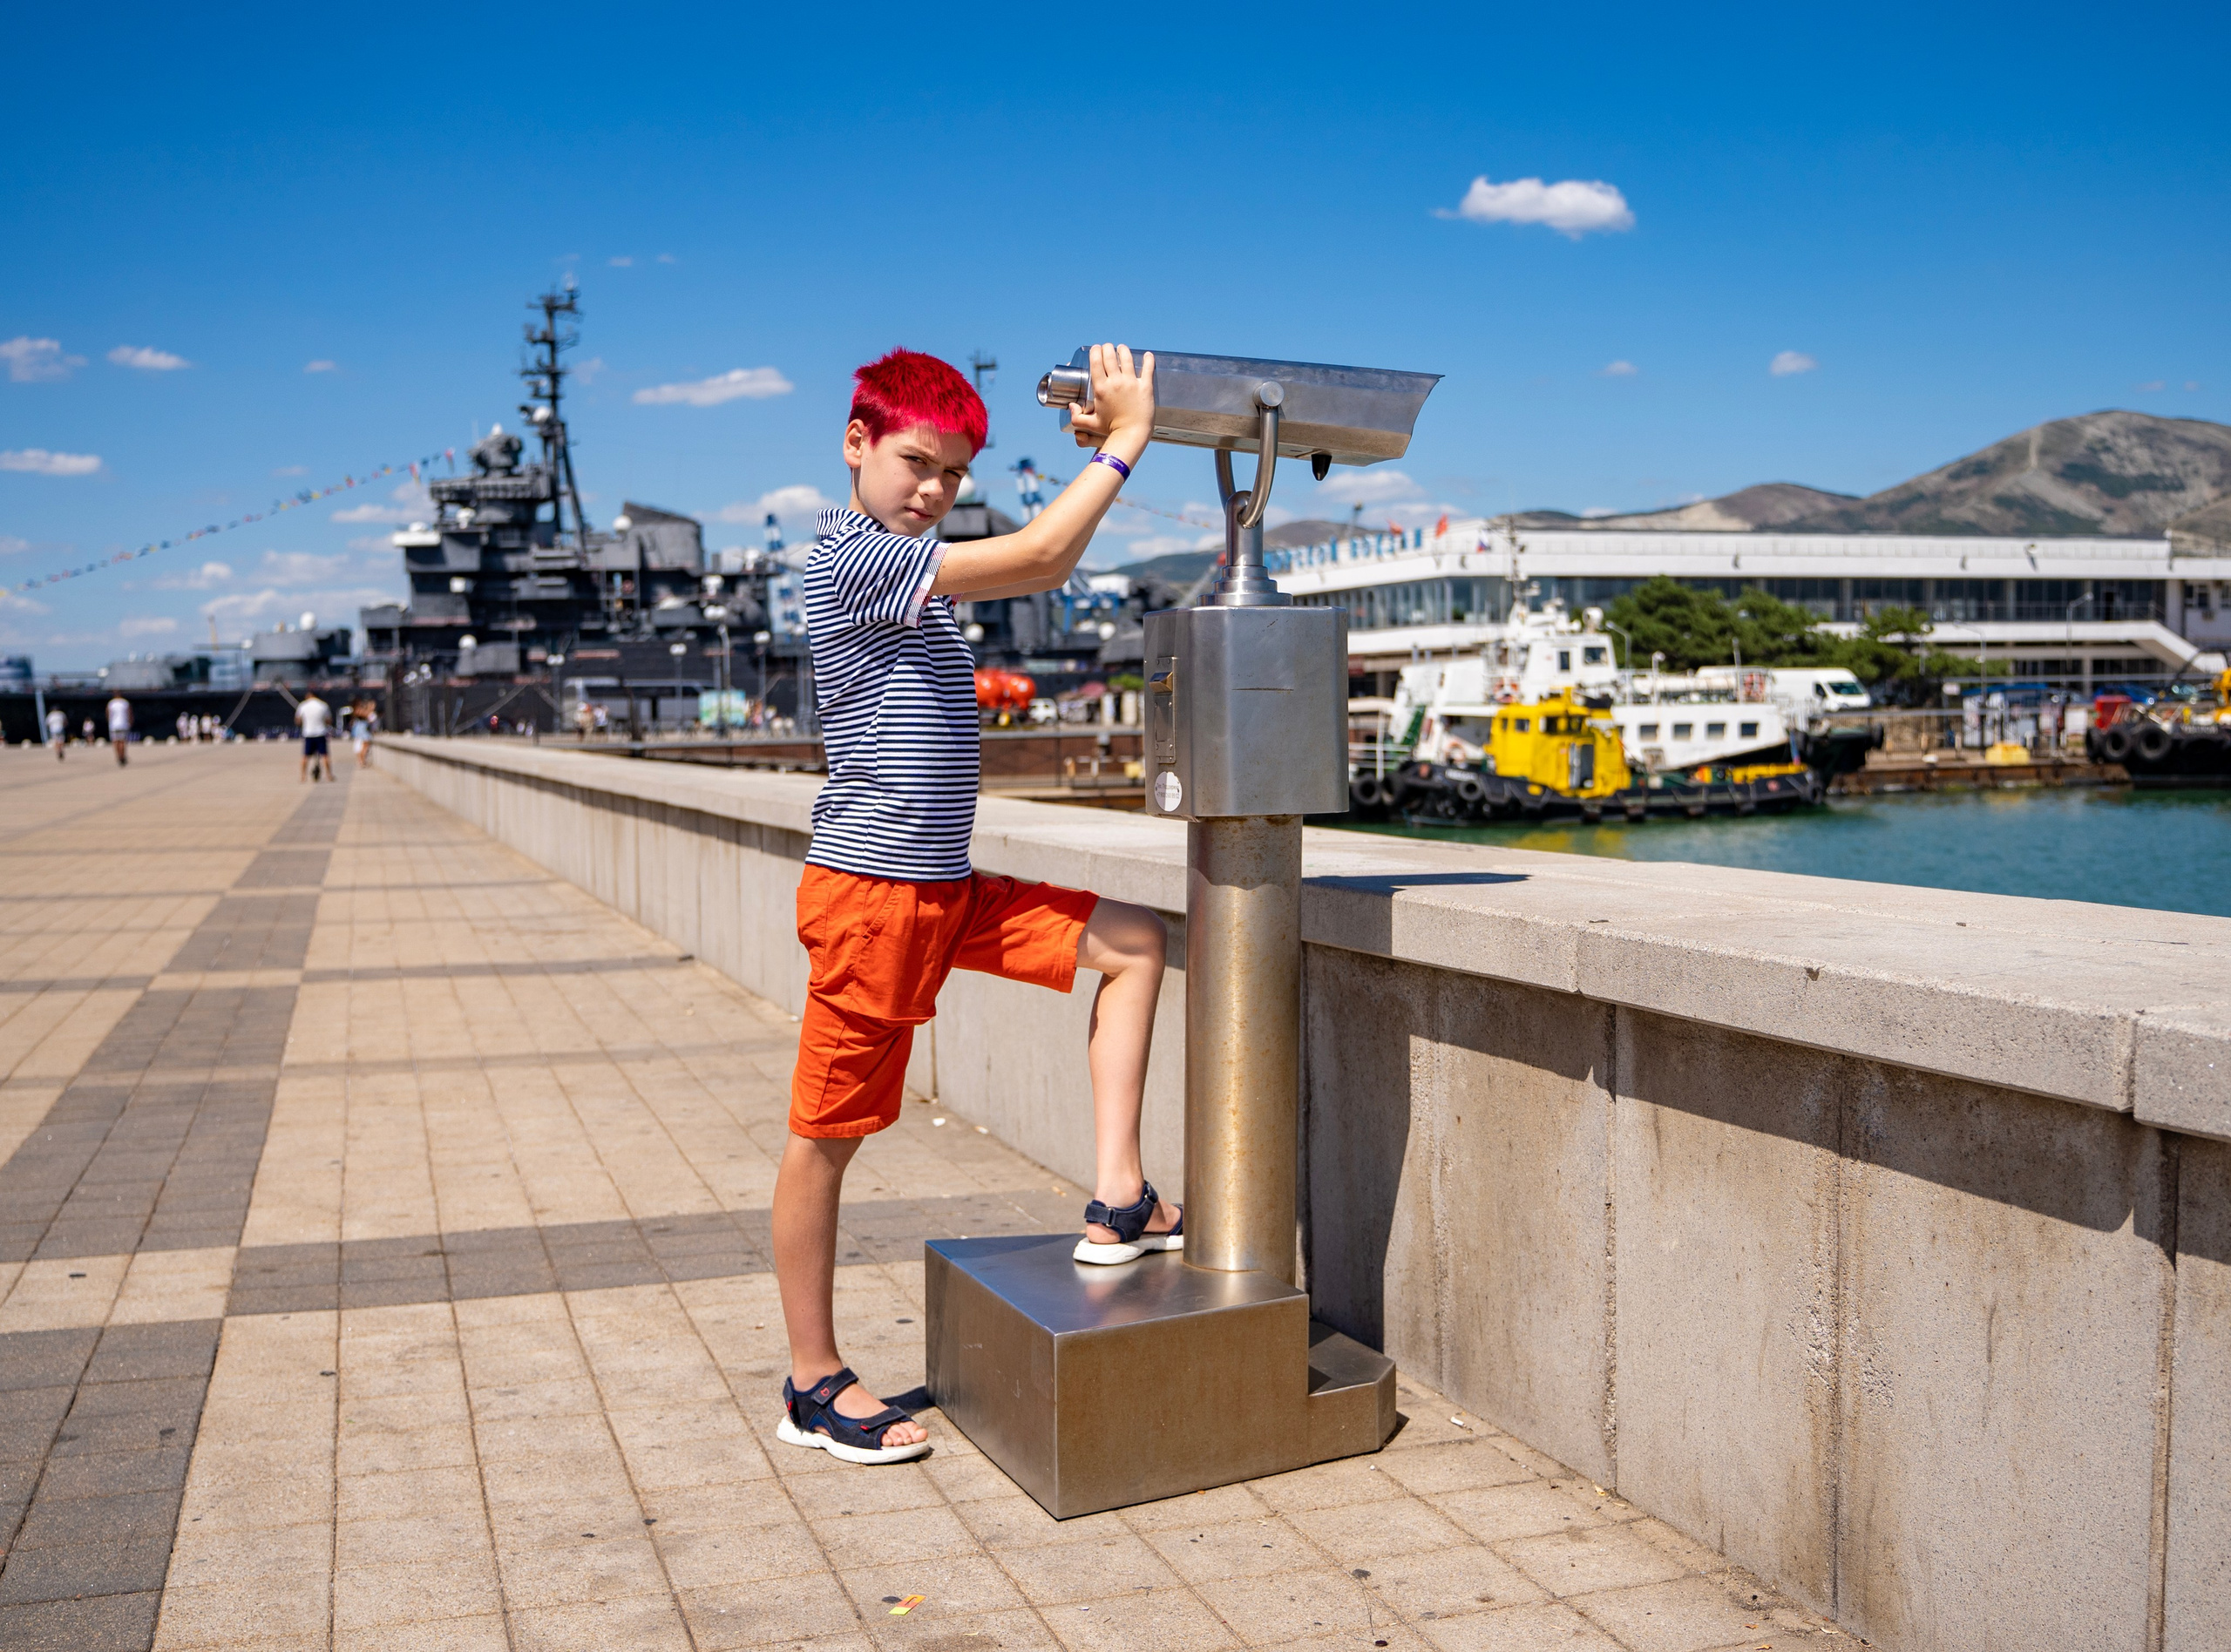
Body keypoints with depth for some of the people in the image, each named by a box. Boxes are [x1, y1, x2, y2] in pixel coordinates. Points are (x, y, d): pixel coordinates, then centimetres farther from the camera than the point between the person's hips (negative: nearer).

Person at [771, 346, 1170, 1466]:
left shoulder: (905, 561, 15)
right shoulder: (854, 554, -14)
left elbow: (1040, 564, 20)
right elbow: (1036, 561, -20)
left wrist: (1094, 448, 9)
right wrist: (1124, 443, -12)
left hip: (950, 889, 9)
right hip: (869, 891, -9)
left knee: (1134, 943, 4)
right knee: (826, 1134, 2)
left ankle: (1117, 1202, 2)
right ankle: (813, 1384, 15)